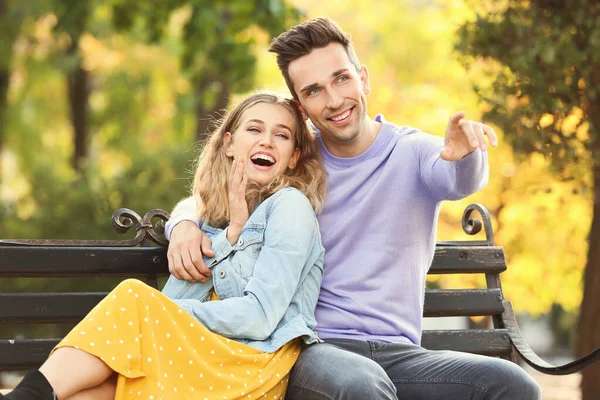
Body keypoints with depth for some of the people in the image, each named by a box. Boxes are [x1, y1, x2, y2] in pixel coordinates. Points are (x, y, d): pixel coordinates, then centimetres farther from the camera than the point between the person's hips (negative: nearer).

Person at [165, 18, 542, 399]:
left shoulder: (413, 151, 5)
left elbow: (460, 181, -17)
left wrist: (465, 153, -43)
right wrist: (184, 224, -6)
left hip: (399, 353, 1)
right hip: (313, 350, -1)